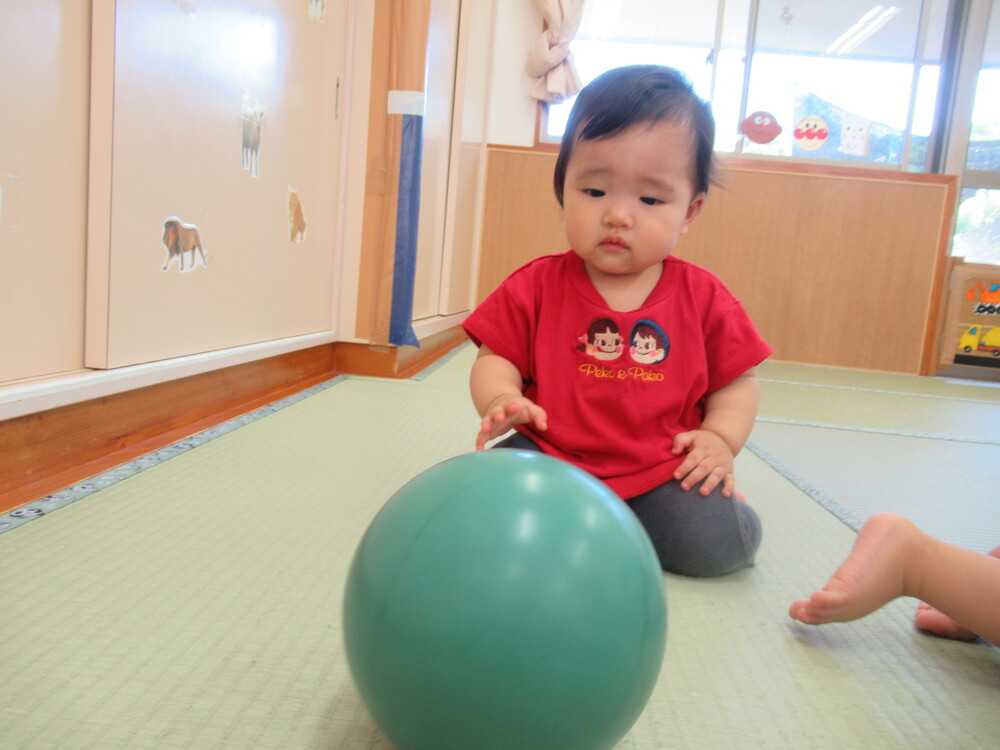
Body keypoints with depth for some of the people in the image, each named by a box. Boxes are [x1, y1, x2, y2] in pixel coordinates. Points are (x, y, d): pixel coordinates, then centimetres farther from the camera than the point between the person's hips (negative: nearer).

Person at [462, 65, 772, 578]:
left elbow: (735, 382, 9)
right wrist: (501, 400, -20)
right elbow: (495, 359, 2)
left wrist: (719, 437, -8)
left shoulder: (703, 299, 2)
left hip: (660, 471, 0)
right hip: (550, 455, 1)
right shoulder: (537, 286, -1)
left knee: (723, 541, -21)